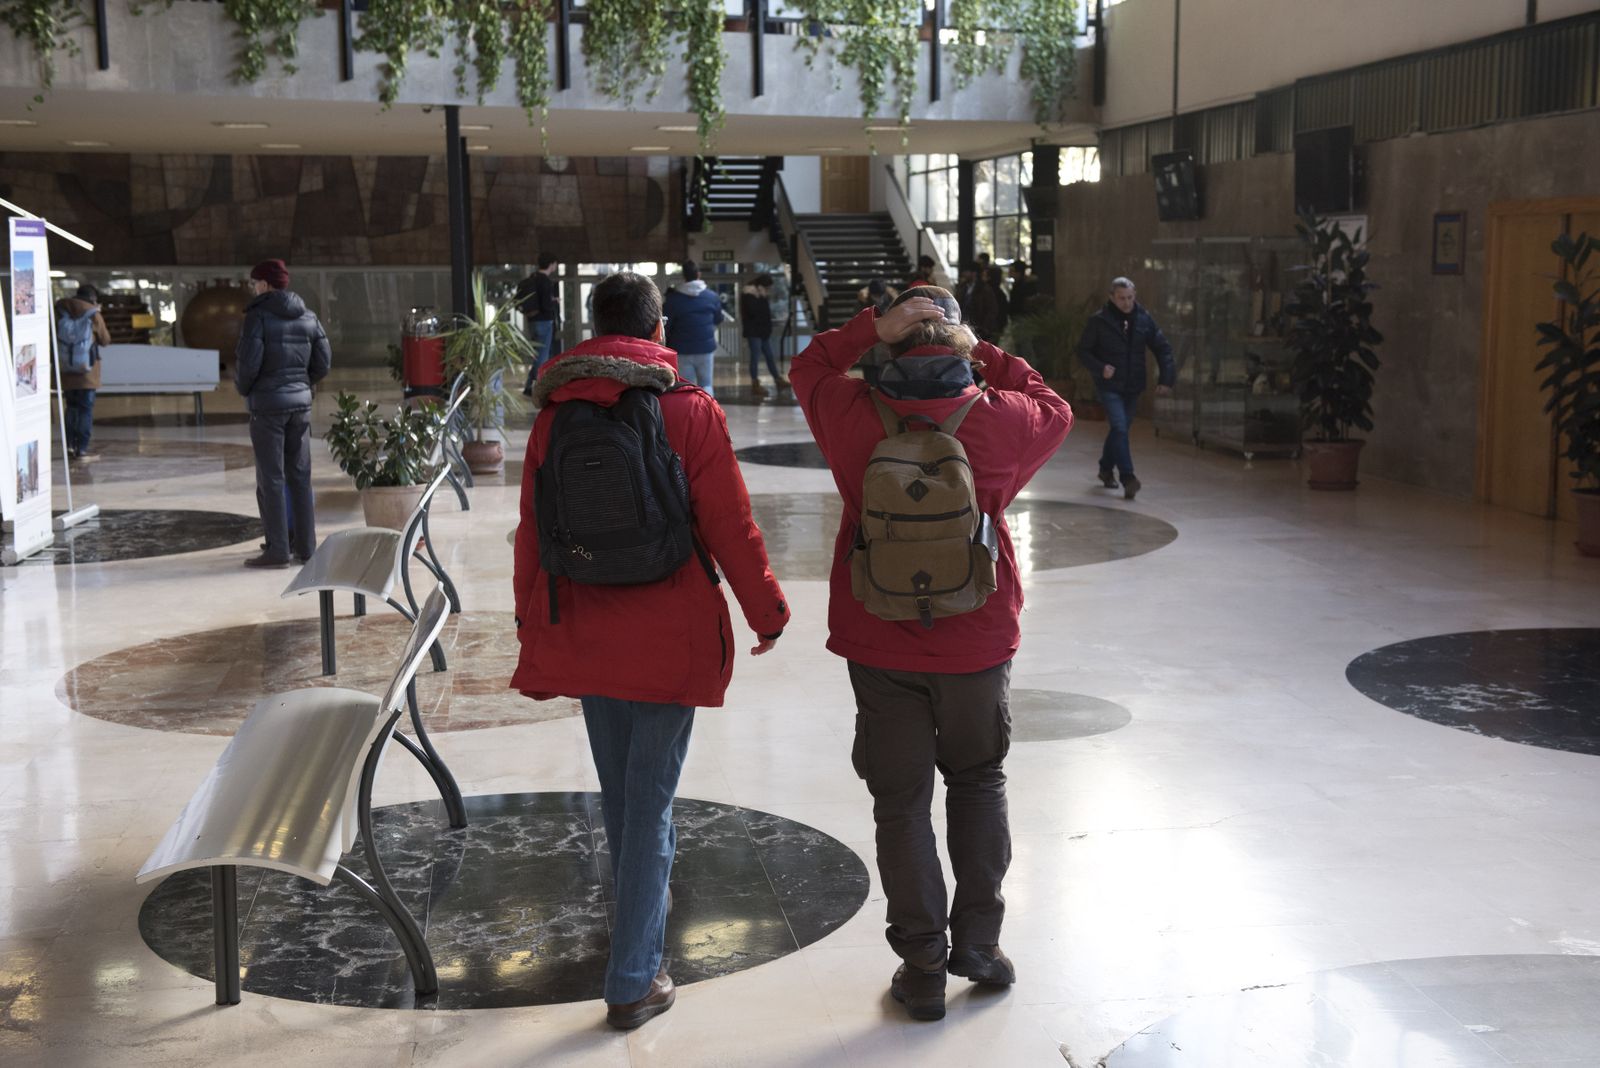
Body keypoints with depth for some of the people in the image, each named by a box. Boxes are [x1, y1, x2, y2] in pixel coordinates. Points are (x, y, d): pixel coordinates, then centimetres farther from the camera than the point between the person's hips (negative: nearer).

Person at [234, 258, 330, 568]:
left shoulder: (258, 315, -10)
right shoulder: (307, 316, 8)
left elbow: (248, 361, -16)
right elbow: (323, 362, 8)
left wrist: (243, 389, 3)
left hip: (267, 404, -6)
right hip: (300, 403, 6)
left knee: (271, 479, -1)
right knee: (300, 476, 10)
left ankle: (278, 550, 0)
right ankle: (306, 547, 13)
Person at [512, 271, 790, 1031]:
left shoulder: (554, 415, 0)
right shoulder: (689, 412, -10)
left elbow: (532, 534, 4)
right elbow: (730, 526, -10)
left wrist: (535, 635, 14)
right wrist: (767, 611, 4)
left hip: (584, 637, 4)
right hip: (669, 640, -4)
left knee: (619, 790, 21)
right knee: (651, 799, 1)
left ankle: (642, 903, 43)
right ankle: (632, 982, 4)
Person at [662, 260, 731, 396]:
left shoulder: (673, 298, -7)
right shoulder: (712, 296, 0)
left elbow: (666, 326, -3)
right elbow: (718, 320, 14)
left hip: (682, 350, -2)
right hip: (706, 348, 2)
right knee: (706, 384, 14)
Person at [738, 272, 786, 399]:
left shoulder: (761, 294, 13)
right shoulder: (749, 295, -13)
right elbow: (753, 311, -25)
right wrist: (762, 298, -20)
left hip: (764, 331, 9)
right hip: (754, 332, -9)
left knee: (770, 356, 12)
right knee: (755, 358, -3)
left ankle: (778, 380, 20)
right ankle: (756, 385, 4)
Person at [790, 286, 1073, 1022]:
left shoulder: (854, 416, -11)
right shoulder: (999, 420, -11)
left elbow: (808, 367, 10)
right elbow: (1054, 412, 12)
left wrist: (873, 327, -3)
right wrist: (984, 355, 6)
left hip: (879, 646, 0)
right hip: (976, 641, 1)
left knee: (901, 803, 10)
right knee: (978, 781, 22)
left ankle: (924, 968, 17)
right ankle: (977, 942, 24)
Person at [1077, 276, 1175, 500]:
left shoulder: (1144, 319, 2)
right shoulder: (1099, 321, -7)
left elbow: (1162, 348, 6)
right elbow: (1083, 351, -2)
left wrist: (1166, 378, -4)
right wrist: (1100, 368, -19)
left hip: (1133, 387, 4)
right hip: (1109, 386, -4)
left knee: (1119, 430, 15)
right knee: (1119, 428, -17)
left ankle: (1106, 469, 35)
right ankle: (1128, 478, -20)